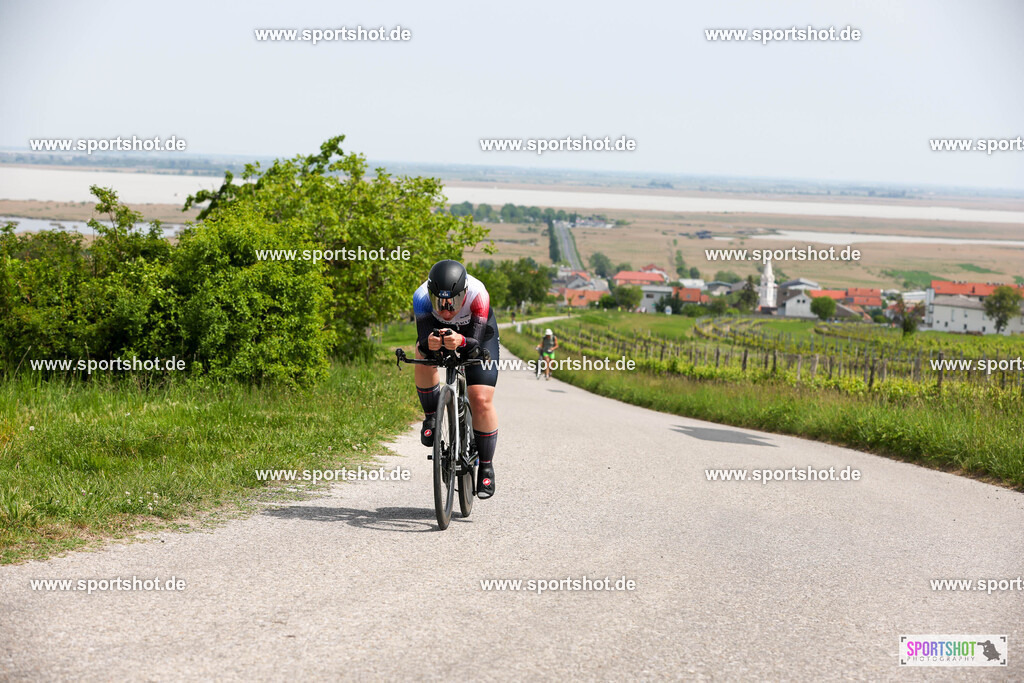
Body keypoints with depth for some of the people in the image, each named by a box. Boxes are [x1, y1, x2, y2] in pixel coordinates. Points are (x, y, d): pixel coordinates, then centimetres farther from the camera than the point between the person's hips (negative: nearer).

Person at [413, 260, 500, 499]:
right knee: (424, 356, -33)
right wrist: (429, 344, -60)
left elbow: (476, 342, -41)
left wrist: (461, 342, -64)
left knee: (481, 401, -13)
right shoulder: (422, 297, -34)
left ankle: (486, 467, 3)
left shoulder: (478, 295, -39)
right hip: (438, 328, 2)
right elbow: (422, 343, -37)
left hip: (478, 331, -2)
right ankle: (431, 418, -10)